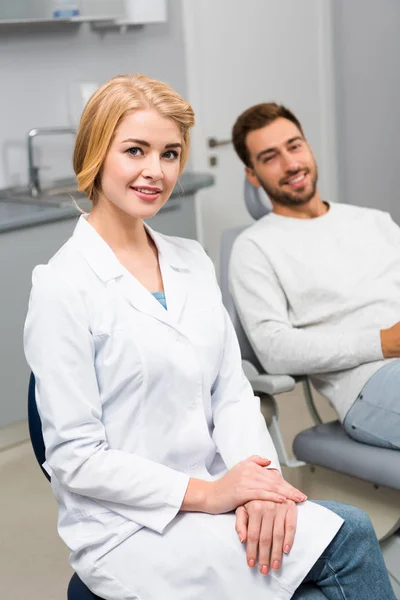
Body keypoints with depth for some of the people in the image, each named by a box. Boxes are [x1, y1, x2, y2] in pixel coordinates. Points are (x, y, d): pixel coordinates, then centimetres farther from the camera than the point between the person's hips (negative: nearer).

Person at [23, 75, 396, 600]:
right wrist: (205, 493, -16)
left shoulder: (193, 261, 11)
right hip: (127, 530, -6)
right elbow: (74, 457, -11)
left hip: (215, 496, 6)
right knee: (349, 539, -23)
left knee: (351, 530, -22)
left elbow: (232, 390, 8)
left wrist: (259, 479, -10)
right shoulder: (62, 287, -10)